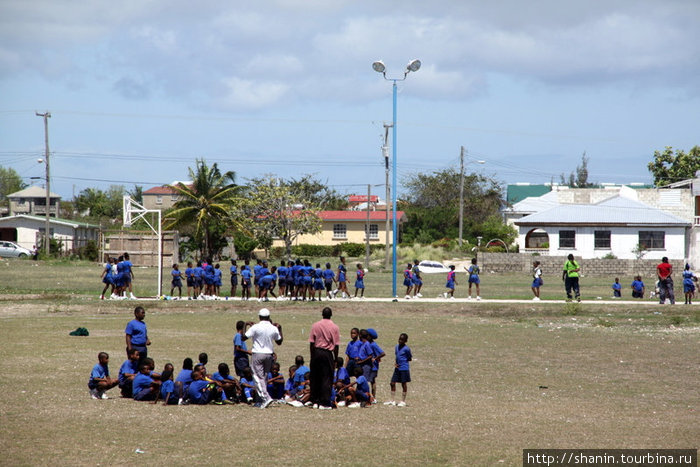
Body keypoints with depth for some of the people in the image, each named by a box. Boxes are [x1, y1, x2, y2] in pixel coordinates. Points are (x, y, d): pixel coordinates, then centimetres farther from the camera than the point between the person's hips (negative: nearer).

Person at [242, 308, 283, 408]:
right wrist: (280, 328, 20)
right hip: (269, 354, 5)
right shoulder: (273, 328, 1)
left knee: (258, 377, -5)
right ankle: (260, 400, 15)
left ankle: (265, 397, -22)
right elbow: (279, 342, 14)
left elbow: (243, 338, -7)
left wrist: (245, 326, 5)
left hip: (258, 354, -5)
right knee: (264, 376, 13)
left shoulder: (255, 327, -11)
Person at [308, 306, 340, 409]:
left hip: (316, 353, 2)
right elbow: (336, 345, -4)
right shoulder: (335, 327, -3)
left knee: (315, 378, 12)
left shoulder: (315, 325, 1)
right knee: (327, 379, 1)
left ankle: (315, 401, 17)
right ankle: (324, 403, -3)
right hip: (328, 353, -2)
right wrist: (335, 359, 4)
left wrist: (312, 357, 9)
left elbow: (311, 343, 1)